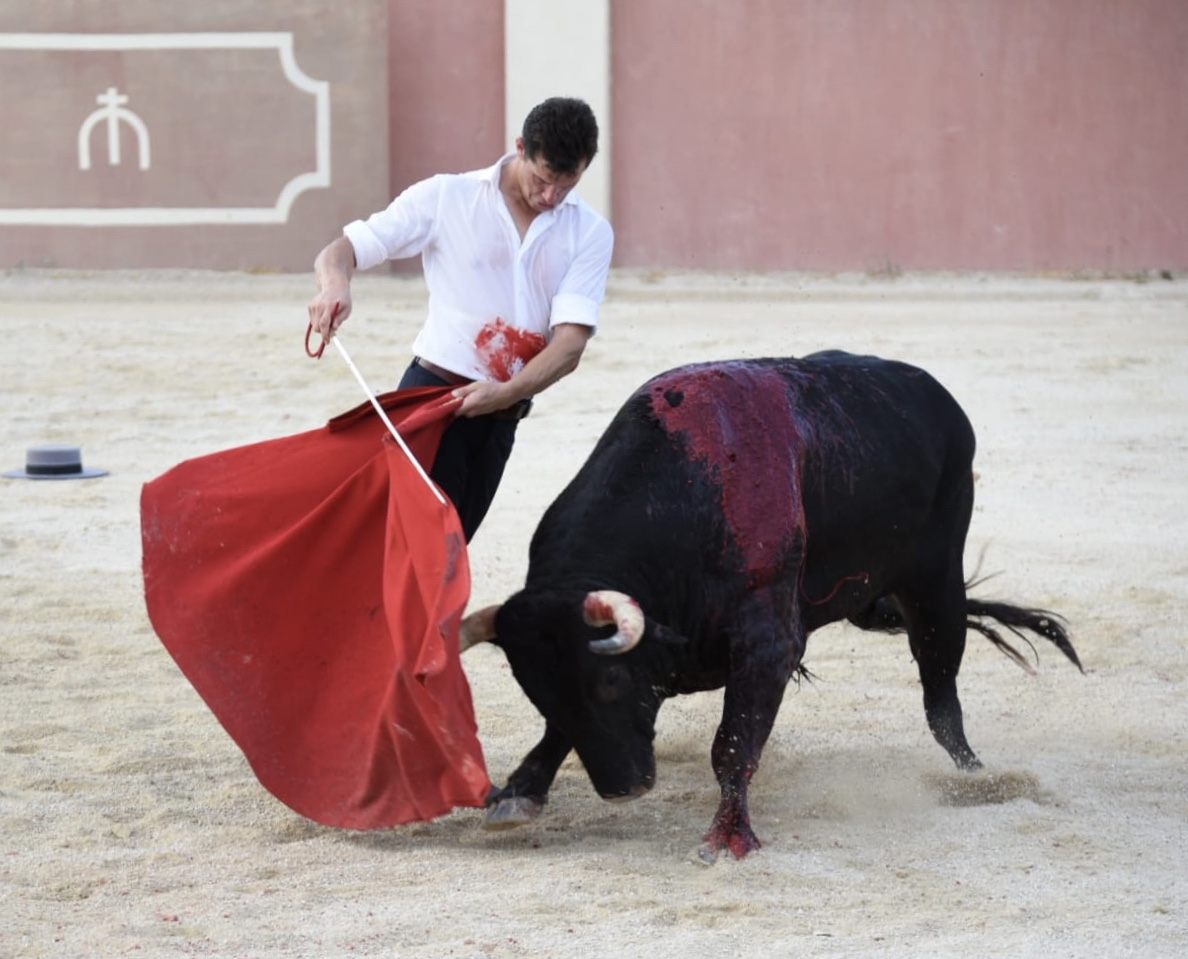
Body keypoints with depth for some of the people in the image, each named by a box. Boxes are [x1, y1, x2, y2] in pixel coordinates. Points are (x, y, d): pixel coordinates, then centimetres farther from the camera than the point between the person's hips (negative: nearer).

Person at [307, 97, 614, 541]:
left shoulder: (590, 234, 1)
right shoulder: (446, 197, -4)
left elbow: (570, 343, -8)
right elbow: (340, 251, -5)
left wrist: (504, 394, -25)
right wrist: (335, 284, -29)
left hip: (500, 417, 3)